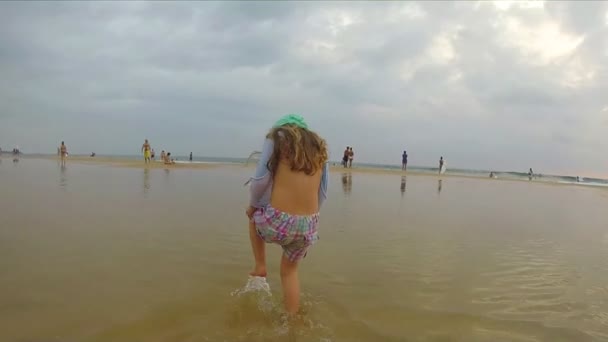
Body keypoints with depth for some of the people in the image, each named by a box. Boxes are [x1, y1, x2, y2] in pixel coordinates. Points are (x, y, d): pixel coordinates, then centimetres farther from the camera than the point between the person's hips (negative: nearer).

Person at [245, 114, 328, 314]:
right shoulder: (319, 147, 17)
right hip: (308, 226, 4)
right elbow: (322, 193, 16)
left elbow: (261, 180, -3)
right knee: (290, 271, 29)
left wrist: (253, 205, 15)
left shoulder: (277, 138, 5)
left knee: (254, 215, 33)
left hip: (277, 222, -4)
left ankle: (260, 267, 30)